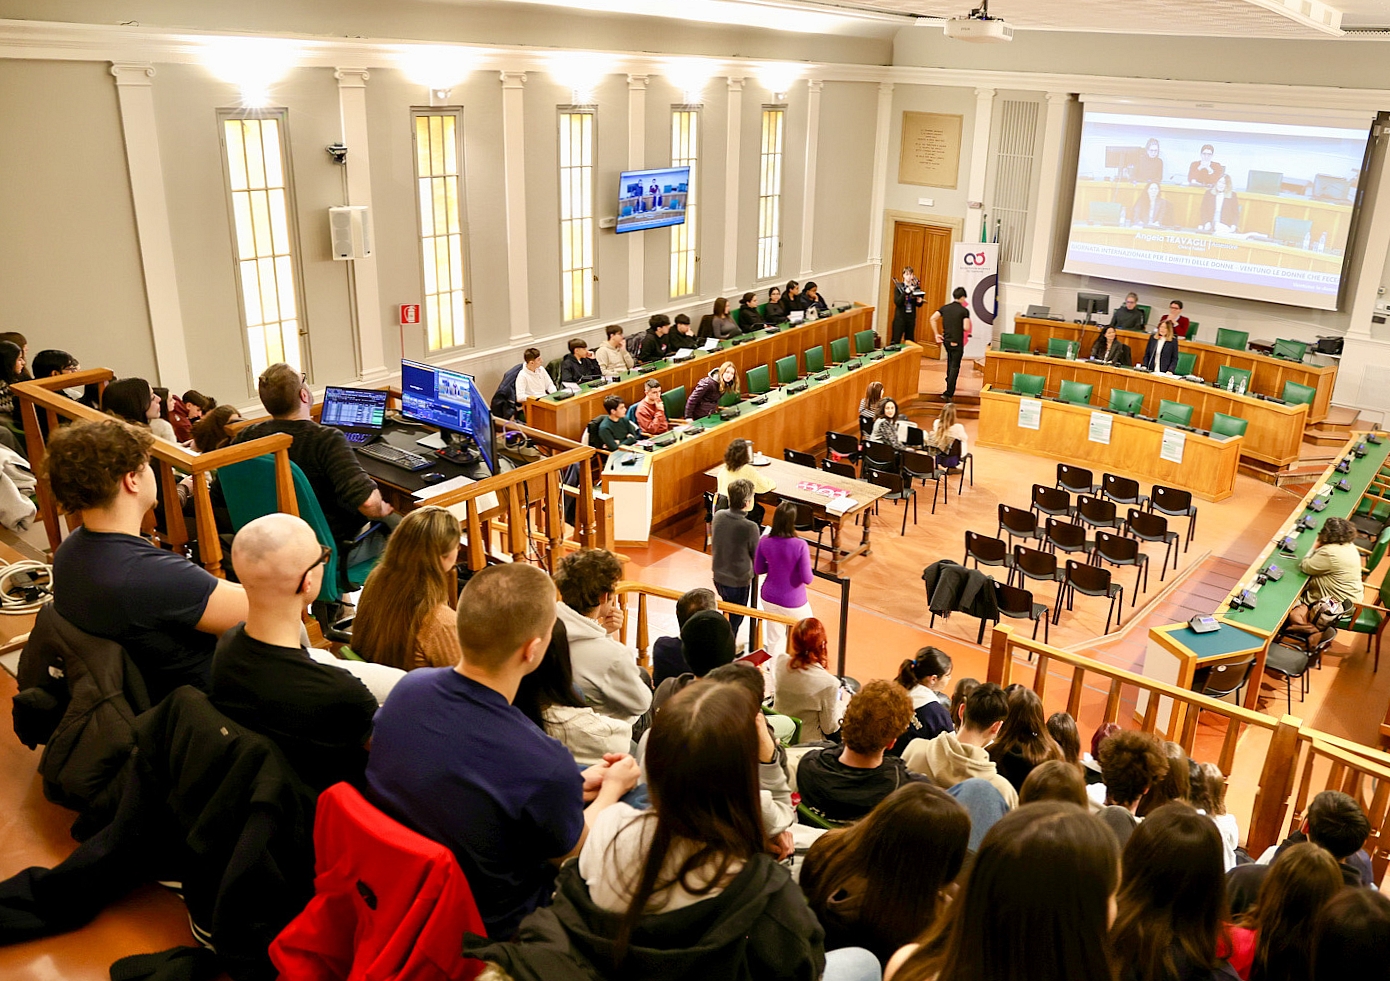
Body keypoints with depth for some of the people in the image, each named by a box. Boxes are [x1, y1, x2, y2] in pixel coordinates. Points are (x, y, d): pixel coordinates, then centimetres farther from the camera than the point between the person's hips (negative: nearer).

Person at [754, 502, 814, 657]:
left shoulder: (764, 542, -14)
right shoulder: (800, 545, -26)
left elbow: (758, 570, 0)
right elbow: (807, 579, -21)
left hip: (769, 598, 3)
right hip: (793, 603, -3)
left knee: (775, 640, 18)